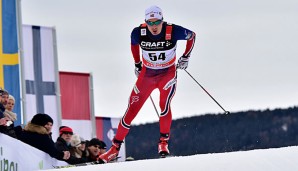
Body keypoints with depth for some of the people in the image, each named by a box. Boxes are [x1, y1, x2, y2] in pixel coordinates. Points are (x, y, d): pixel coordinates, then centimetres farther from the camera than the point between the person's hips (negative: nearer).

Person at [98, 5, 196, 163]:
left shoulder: (172, 31, -22)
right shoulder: (139, 33, -17)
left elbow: (192, 35, -2)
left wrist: (186, 57, -3)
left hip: (168, 73, -2)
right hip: (147, 74, 2)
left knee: (164, 104, -27)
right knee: (132, 109, 0)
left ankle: (164, 141, -11)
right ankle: (115, 147, 7)